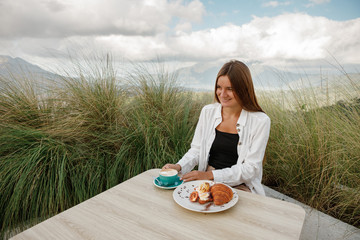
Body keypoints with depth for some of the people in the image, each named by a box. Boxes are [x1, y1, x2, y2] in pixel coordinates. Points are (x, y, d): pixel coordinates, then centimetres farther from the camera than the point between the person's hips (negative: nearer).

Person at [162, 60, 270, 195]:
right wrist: (179, 167, -14)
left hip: (240, 186, -2)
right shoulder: (208, 112, 2)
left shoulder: (260, 121, -10)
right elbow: (196, 150, 6)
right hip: (207, 183, 3)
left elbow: (250, 168, -11)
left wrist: (210, 175, -20)